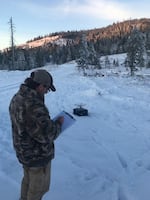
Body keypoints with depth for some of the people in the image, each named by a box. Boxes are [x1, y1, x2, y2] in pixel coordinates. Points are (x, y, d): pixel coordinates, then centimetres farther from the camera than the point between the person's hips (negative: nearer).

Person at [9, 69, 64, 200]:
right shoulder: (33, 105, -34)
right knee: (39, 186, 17)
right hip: (37, 155, -8)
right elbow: (46, 134, -32)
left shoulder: (17, 97, -3)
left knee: (28, 179, 30)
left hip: (24, 150, 9)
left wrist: (49, 122, 4)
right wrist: (58, 123, -14)